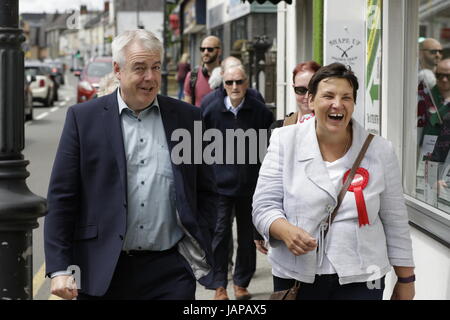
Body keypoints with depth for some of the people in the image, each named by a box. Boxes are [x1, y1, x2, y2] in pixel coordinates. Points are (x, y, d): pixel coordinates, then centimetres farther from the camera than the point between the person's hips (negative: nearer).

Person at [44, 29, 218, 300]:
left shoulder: (188, 117, 7)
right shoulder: (83, 117, 2)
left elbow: (206, 192, 13)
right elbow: (62, 197, -1)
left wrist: (198, 247, 2)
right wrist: (60, 268, -6)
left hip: (170, 271, 1)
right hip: (102, 272, -1)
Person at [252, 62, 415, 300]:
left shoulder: (379, 150, 0)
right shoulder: (285, 141, -2)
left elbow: (395, 221, 5)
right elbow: (265, 204, -4)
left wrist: (405, 279, 7)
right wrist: (286, 231, -25)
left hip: (360, 280, 0)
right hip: (295, 277, 0)